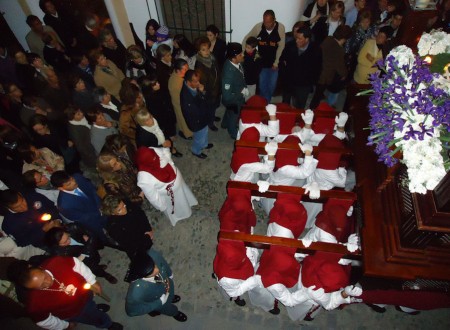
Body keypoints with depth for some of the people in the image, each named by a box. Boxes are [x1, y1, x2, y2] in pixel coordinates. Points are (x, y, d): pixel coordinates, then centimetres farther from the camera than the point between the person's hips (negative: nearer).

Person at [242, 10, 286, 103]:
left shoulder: (280, 27, -15)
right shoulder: (258, 27, -14)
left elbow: (281, 47, -9)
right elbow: (246, 40, -1)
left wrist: (276, 62, -9)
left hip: (274, 63, 0)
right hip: (262, 62, 0)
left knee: (272, 86, 12)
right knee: (262, 86, 7)